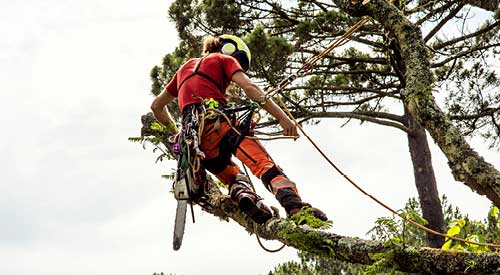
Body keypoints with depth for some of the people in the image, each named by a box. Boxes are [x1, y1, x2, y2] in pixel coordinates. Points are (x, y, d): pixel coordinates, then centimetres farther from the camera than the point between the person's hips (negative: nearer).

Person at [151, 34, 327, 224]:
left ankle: (242, 194, -17)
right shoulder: (224, 59, 19)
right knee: (264, 164, -18)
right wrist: (282, 116, -4)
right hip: (217, 122, -6)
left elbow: (157, 106, 40)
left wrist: (173, 130, 50)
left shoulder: (186, 67, 36)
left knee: (233, 175, 18)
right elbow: (249, 88, 0)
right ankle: (294, 204, -44)